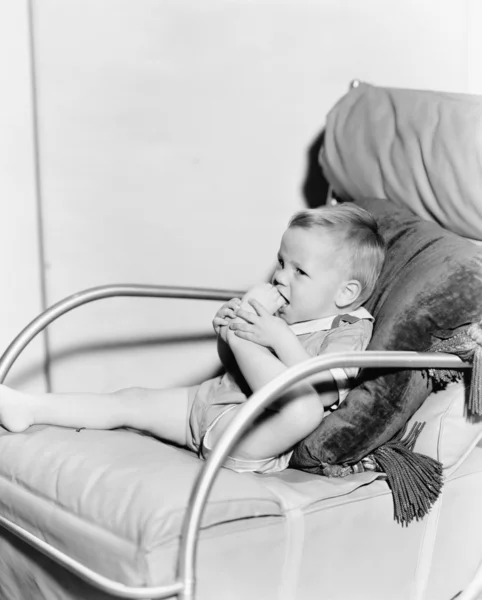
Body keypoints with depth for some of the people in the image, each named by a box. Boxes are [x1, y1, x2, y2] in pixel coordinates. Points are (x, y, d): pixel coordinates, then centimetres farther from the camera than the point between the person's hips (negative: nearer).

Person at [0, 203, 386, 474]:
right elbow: (228, 362, 20)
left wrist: (278, 337, -25)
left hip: (252, 438, -8)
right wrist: (230, 322, -1)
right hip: (207, 403, 8)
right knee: (132, 401, 5)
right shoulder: (281, 315, 15)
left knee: (306, 406, -38)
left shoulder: (349, 333, -8)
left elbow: (320, 391, -24)